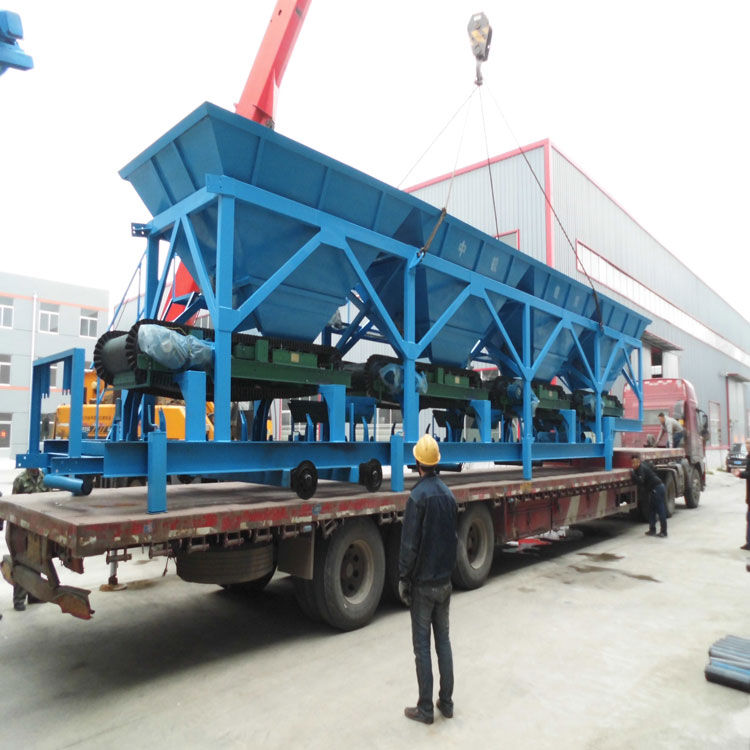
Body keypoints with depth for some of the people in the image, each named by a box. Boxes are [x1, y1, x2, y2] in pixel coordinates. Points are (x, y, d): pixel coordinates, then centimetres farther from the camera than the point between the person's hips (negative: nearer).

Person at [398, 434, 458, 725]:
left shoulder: (418, 496, -19)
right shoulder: (448, 494, 3)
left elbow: (409, 544, -19)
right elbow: (453, 538, 10)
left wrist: (403, 579, -9)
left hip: (422, 583, -6)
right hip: (445, 581, 6)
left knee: (422, 645, 5)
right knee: (443, 640, 15)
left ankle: (425, 708, 14)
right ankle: (446, 702, 24)